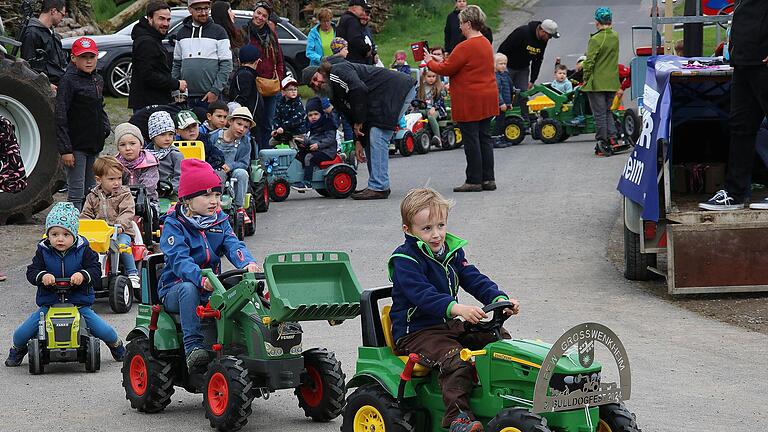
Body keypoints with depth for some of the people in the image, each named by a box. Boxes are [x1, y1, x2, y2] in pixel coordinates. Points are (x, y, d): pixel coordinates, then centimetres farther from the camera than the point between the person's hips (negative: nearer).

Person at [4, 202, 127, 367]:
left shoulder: (83, 251, -5)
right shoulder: (43, 252, -2)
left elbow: (95, 270, -11)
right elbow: (31, 272, -8)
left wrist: (83, 275, -33)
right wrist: (42, 276, -30)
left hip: (79, 303, -1)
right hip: (48, 304, 1)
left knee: (105, 331, -8)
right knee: (22, 333, -7)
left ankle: (117, 346, 28)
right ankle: (17, 351, 29)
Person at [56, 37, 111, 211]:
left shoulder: (98, 80, 11)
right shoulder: (68, 81, -12)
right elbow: (61, 117, -15)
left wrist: (105, 128, 8)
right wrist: (65, 149, -19)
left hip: (94, 144, 7)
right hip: (76, 146, -7)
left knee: (91, 191, 13)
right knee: (76, 193, -6)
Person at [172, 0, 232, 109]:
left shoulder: (219, 31, 3)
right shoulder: (182, 33, 15)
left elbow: (226, 65, -2)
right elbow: (177, 64, 19)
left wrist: (215, 90, -11)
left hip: (210, 97, -4)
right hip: (186, 98, 4)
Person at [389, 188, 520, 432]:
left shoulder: (452, 251, 10)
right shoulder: (404, 260, -15)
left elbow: (474, 280, 5)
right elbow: (423, 295, -29)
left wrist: (501, 300, -14)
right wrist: (456, 308, -43)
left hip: (449, 324, 8)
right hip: (415, 332, -8)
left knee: (500, 339, 1)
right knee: (456, 359, -32)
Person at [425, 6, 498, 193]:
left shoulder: (465, 47, -19)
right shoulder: (485, 43, 11)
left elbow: (446, 69, -14)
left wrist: (430, 63, 5)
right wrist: (441, 61, 18)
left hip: (469, 102, -9)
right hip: (487, 98, 9)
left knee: (471, 140, -3)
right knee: (484, 138, 11)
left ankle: (474, 181, 0)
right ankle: (488, 179, 14)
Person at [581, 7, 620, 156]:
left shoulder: (595, 40, -17)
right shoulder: (615, 37, 3)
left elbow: (589, 62, -17)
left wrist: (586, 79, -3)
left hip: (597, 83, -6)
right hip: (612, 82, 6)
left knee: (599, 115, 1)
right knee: (608, 112, 19)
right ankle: (612, 138, 8)